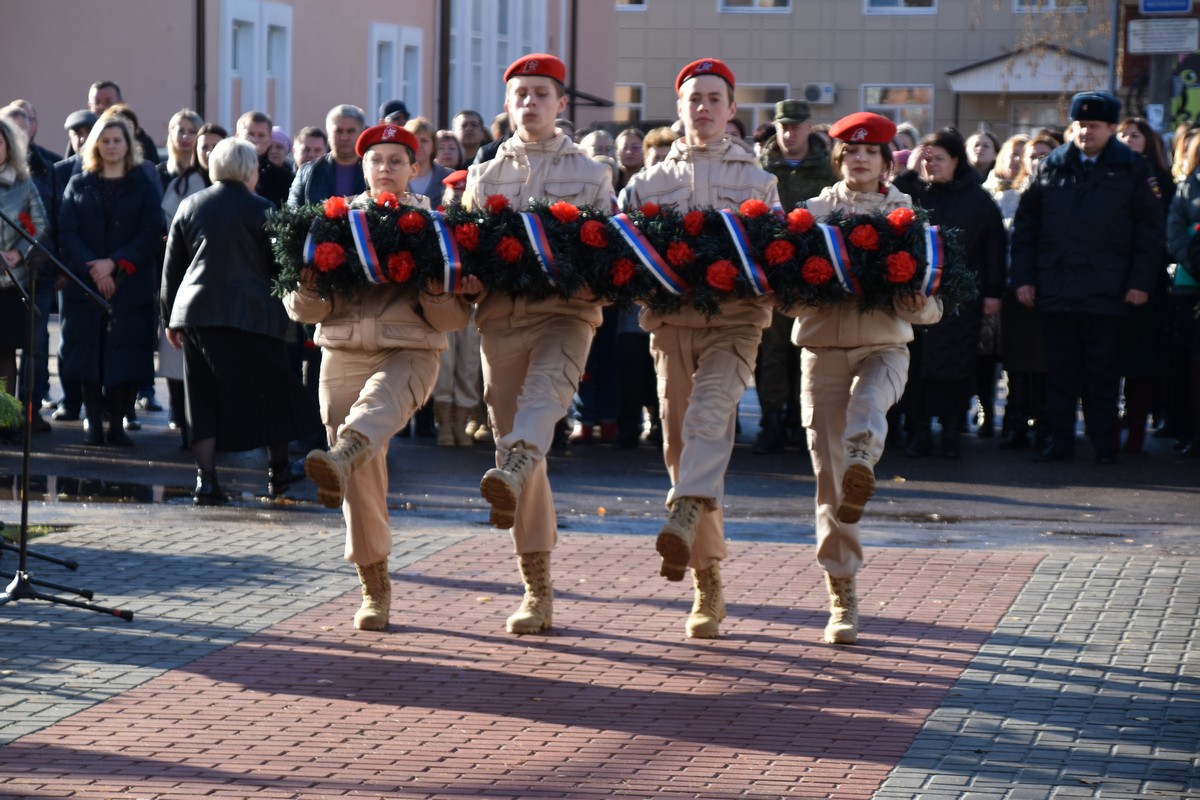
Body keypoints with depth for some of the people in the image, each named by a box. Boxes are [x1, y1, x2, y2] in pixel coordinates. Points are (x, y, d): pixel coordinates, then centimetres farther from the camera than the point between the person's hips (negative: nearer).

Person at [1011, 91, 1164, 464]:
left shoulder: (1132, 169, 2)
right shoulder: (1051, 167, 8)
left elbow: (1149, 230, 1)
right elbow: (1025, 225, 10)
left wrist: (1141, 282, -6)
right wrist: (1023, 277, 3)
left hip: (1107, 291, -2)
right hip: (1055, 290, 2)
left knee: (1103, 371, 4)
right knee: (1060, 370, 6)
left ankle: (1104, 443, 10)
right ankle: (1059, 440, 11)